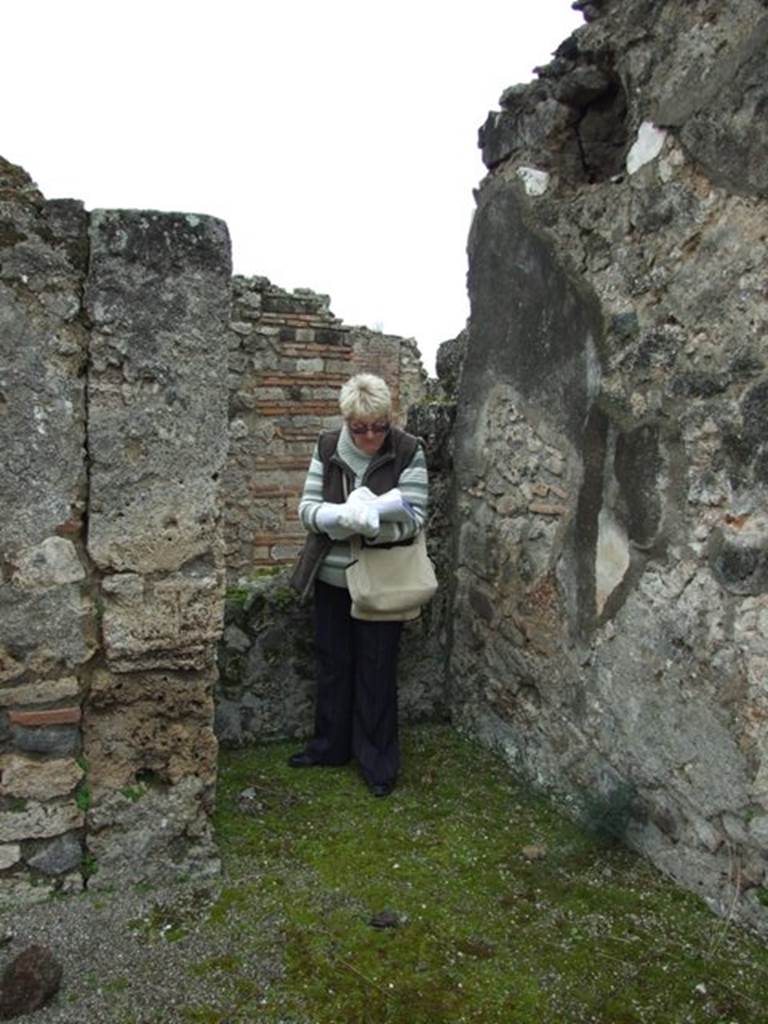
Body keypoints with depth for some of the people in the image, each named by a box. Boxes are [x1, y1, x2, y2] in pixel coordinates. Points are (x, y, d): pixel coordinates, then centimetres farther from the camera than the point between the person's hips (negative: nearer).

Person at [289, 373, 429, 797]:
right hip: (331, 576, 4)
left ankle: (378, 761, 22)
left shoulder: (407, 451, -12)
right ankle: (330, 745, 35)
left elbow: (413, 518, -15)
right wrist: (345, 514, -27)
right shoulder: (327, 447, -3)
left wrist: (370, 519, -33)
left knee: (377, 670, 6)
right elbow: (307, 508, -7)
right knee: (333, 663, 17)